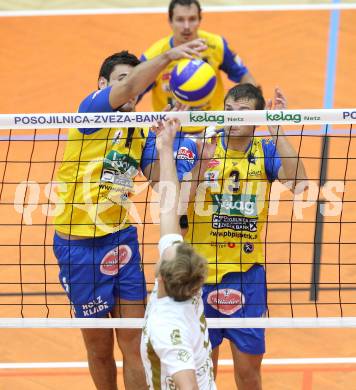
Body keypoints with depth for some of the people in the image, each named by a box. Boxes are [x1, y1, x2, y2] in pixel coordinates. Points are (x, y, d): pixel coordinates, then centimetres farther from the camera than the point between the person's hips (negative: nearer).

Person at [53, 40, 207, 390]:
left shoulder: (142, 131, 10)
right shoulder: (92, 110, -8)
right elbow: (128, 89, -29)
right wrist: (167, 56, -40)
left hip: (122, 239, 5)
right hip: (80, 244, -5)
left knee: (134, 342, 0)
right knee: (99, 346, 9)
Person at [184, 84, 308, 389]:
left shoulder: (267, 151, 0)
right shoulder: (203, 149, -3)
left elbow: (297, 181, -20)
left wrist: (277, 129, -24)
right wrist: (203, 161, -28)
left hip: (247, 273, 1)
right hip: (201, 271, -1)